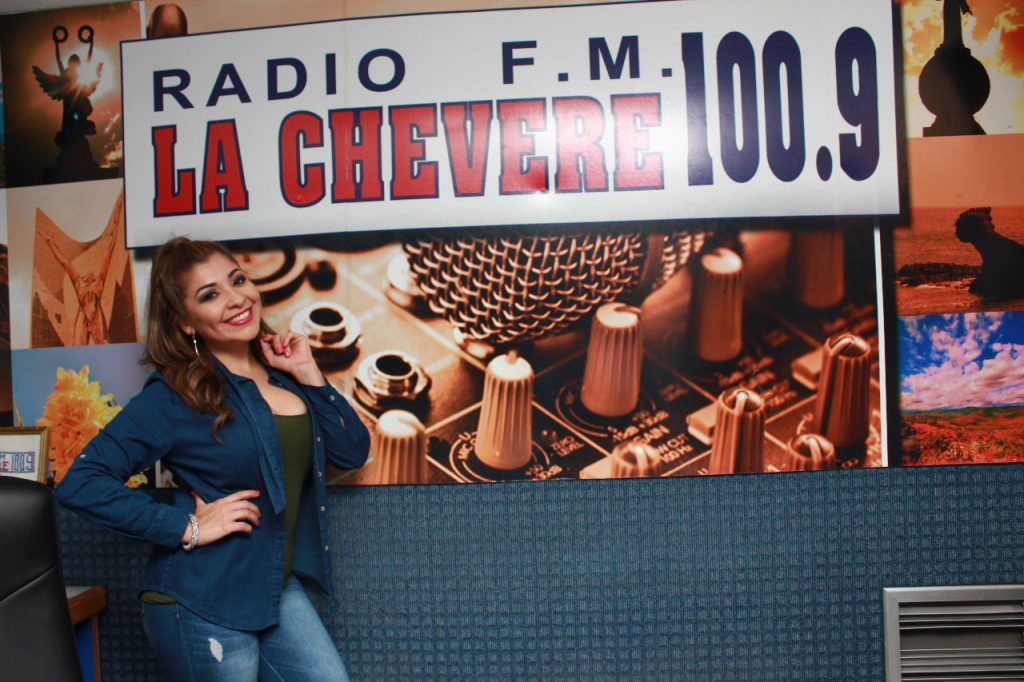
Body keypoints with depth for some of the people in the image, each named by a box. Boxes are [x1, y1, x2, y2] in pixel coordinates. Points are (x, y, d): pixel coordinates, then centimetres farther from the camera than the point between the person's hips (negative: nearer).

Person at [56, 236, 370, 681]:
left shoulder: (280, 369, 1)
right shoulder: (176, 394, -14)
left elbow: (352, 453, 1)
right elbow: (81, 484, -18)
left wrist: (308, 375, -8)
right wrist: (187, 527, -20)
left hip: (279, 589, 6)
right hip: (203, 606, -5)